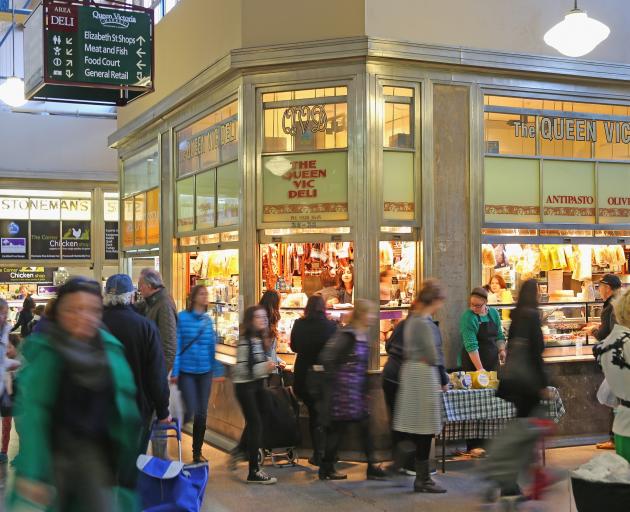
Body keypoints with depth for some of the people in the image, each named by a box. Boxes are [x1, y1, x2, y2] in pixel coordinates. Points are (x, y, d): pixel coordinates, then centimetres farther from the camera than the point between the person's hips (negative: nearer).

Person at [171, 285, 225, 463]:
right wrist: (175, 371, -11)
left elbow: (212, 346, 12)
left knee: (202, 414, 7)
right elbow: (177, 345, -8)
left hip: (205, 372, 4)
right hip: (187, 371, -4)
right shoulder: (182, 317, -7)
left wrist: (217, 370, 12)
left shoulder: (208, 320, 7)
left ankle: (197, 452, 19)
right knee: (191, 411, -11)